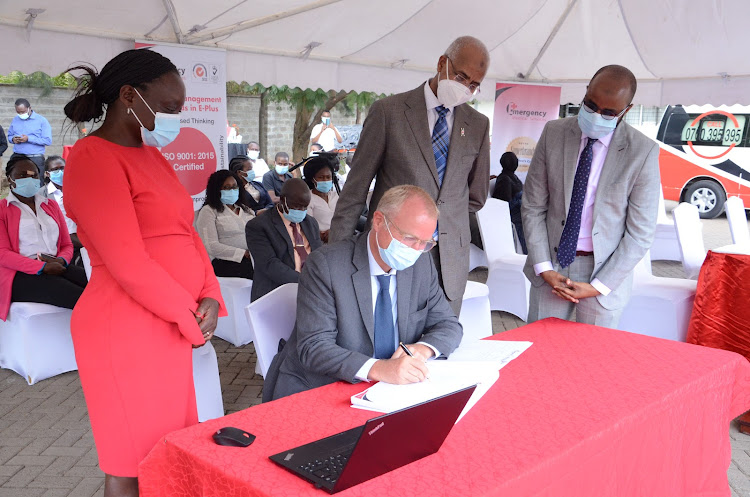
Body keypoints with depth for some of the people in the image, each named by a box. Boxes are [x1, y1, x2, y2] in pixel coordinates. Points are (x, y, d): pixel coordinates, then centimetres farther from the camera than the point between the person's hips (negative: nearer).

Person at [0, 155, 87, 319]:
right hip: (21, 275, -5)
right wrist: (43, 267, -15)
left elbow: (67, 244, 21)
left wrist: (62, 260, -5)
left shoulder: (51, 205, 24)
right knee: (80, 297, -35)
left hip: (55, 267, 5)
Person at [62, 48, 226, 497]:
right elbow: (129, 264, -20)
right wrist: (190, 317, -10)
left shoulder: (150, 154, 13)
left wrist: (210, 297, 0)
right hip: (127, 330, -8)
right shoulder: (94, 159, -15)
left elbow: (185, 229, 14)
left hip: (170, 325, 9)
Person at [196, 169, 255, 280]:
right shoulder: (208, 211, 5)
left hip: (254, 263, 5)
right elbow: (211, 246, -7)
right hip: (227, 267, -5)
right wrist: (244, 253, -9)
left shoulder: (247, 210, 25)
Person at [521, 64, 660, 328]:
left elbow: (640, 232, -7)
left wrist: (598, 286, -11)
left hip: (604, 269, -2)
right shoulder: (554, 132, -3)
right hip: (551, 262, 2)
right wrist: (543, 268, -7)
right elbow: (533, 205, 0)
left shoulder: (643, 153, -11)